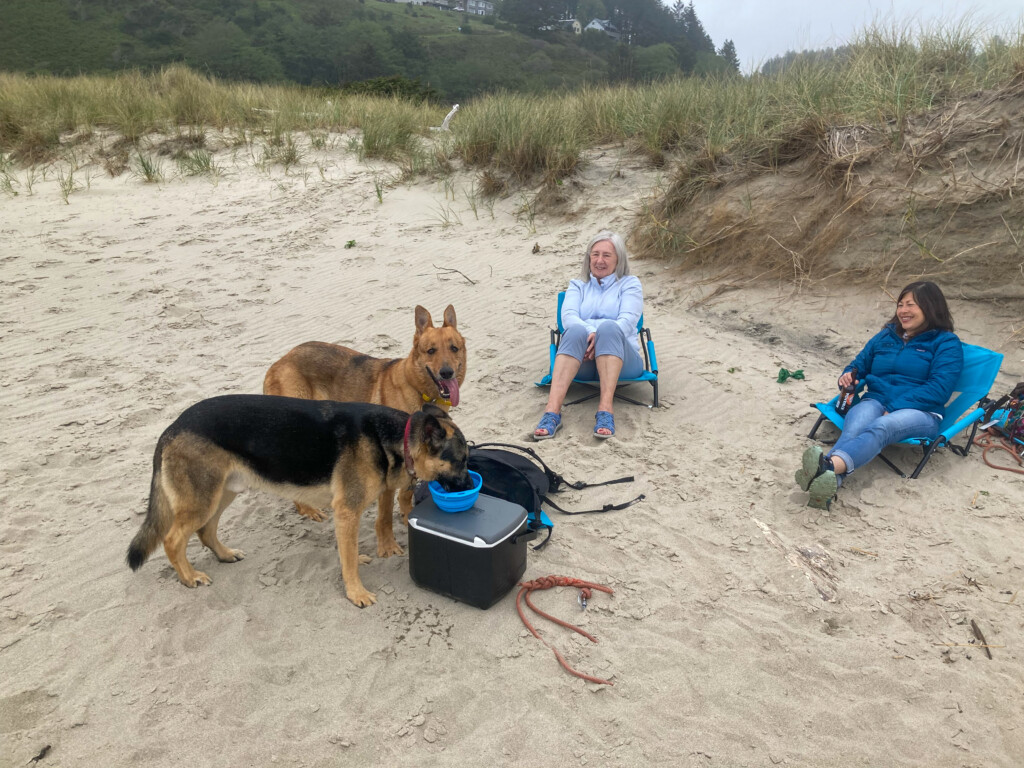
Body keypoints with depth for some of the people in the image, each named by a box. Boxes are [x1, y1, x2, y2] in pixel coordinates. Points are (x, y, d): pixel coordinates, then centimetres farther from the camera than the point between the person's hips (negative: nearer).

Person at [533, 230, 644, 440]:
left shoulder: (629, 284, 17)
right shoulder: (578, 285, 23)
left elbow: (627, 320, -2)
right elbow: (568, 316, 2)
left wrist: (601, 337, -22)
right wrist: (590, 333, -21)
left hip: (620, 358, -1)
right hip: (583, 359, 1)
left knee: (608, 327, -34)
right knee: (576, 330, -33)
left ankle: (606, 409, -47)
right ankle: (552, 411, -49)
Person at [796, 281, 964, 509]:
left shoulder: (947, 343, 8)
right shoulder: (886, 336, 24)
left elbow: (939, 389, -5)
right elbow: (860, 365, 32)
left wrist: (893, 407, -17)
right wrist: (849, 375, 5)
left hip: (919, 412, -3)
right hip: (875, 401, 3)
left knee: (880, 428, -40)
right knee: (854, 428, -36)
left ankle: (828, 466, -70)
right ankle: (827, 482, -67)